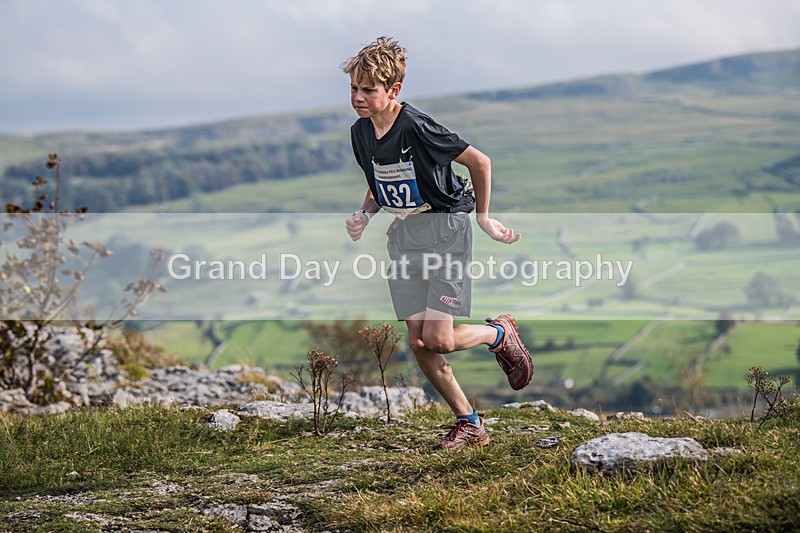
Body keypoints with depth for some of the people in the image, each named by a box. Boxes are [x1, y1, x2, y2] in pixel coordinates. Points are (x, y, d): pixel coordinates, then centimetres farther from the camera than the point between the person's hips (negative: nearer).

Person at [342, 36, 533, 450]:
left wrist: (483, 217, -3)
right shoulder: (360, 133, 1)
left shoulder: (417, 127, -21)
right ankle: (469, 424, 16)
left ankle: (500, 333, 17)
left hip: (445, 229, -7)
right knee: (418, 344, 1)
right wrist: (364, 214, -1)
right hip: (404, 236, 7)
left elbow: (480, 162, -13)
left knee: (438, 339, -15)